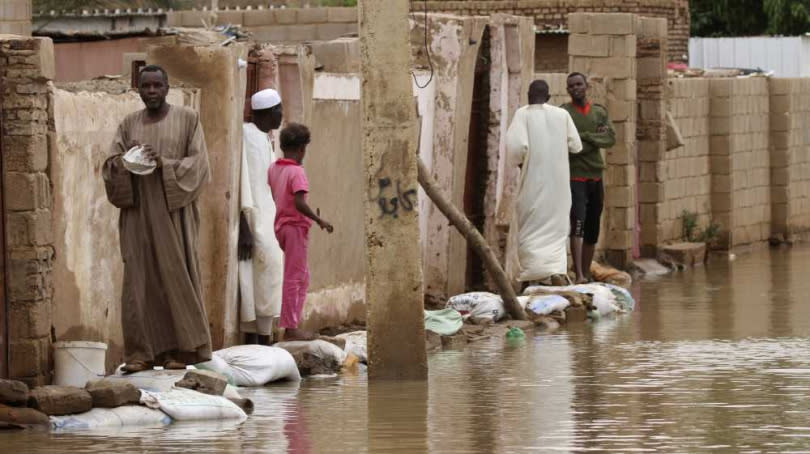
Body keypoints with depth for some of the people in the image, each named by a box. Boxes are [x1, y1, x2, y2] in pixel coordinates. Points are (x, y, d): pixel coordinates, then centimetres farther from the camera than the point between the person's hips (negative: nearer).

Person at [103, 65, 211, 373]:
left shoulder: (187, 119, 3)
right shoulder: (129, 125, 12)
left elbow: (198, 163, -4)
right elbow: (111, 165, 7)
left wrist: (165, 163, -19)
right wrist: (124, 160, -16)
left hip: (173, 211, -3)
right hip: (138, 211, 3)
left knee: (176, 276, -4)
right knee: (140, 278, -2)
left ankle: (182, 349, 1)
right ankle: (142, 352, -2)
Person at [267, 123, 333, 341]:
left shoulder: (273, 169, 8)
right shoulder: (297, 172, -16)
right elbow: (299, 203, -25)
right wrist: (320, 220, -17)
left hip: (281, 224, 8)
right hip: (296, 225, -8)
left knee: (302, 276, 17)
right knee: (293, 278, -4)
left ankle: (293, 322, 16)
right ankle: (291, 328, -1)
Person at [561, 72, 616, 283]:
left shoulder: (600, 112, 12)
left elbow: (611, 139, -1)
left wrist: (585, 137, -12)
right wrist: (596, 139, -10)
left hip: (596, 176, 6)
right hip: (574, 176, -6)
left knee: (592, 230, 10)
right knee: (578, 223, -20)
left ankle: (587, 273, 19)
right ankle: (579, 276, -28)